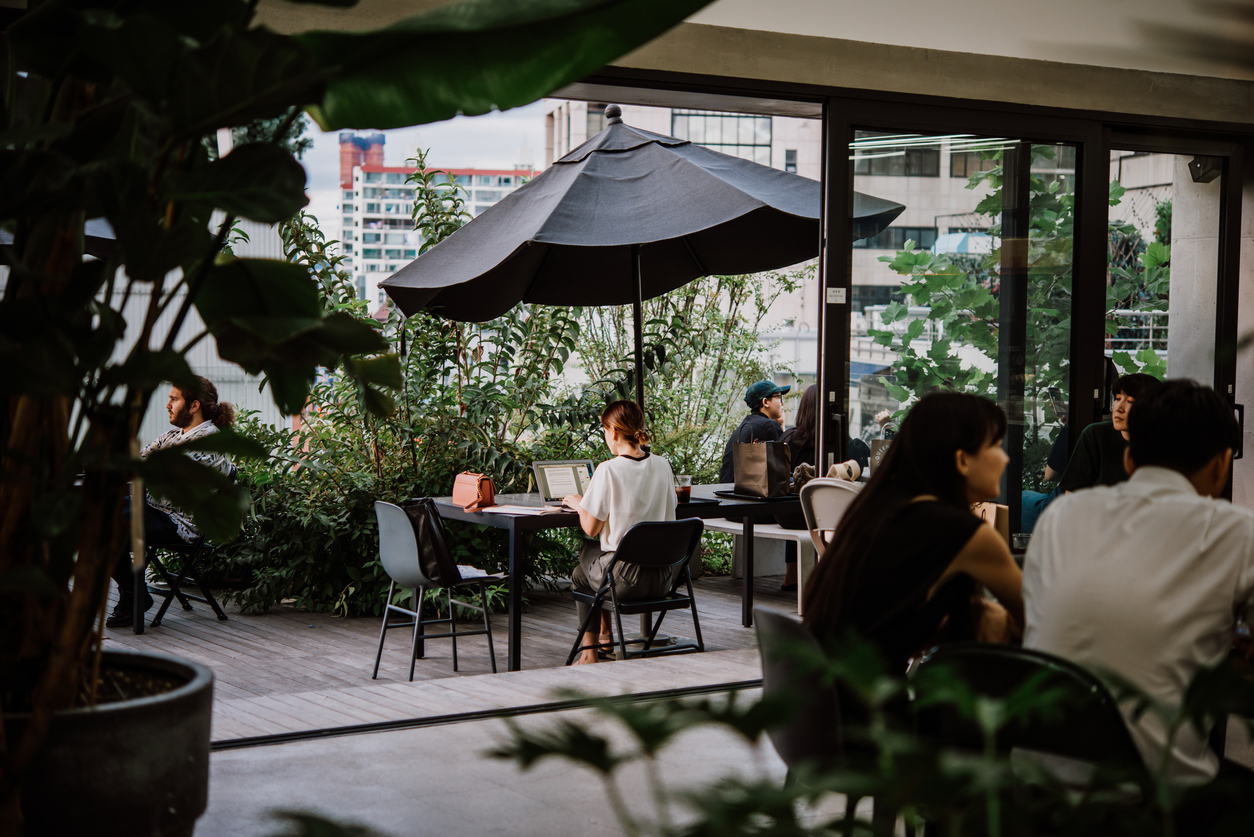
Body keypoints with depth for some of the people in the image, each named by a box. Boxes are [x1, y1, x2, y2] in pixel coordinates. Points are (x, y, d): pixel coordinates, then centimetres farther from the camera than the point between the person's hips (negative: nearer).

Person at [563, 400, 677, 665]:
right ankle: (606, 635, 43)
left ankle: (589, 652, 30)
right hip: (661, 578, 6)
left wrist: (580, 504, 10)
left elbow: (591, 528, -11)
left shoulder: (609, 470, -15)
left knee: (580, 575, 28)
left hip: (626, 581, -6)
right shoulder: (662, 465, 2)